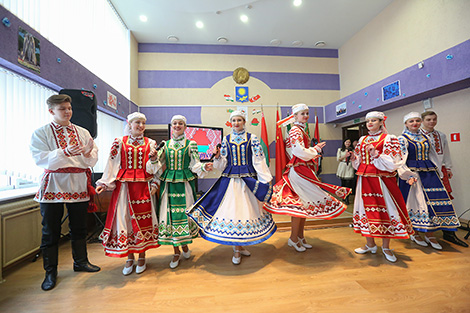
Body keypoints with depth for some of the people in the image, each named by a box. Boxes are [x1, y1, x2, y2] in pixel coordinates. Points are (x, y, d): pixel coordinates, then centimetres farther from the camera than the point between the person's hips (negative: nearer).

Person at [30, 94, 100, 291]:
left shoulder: (82, 132, 9)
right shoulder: (41, 133, 1)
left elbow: (93, 159, 3)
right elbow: (40, 159, -12)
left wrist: (87, 154, -19)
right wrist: (64, 153, -28)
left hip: (79, 185, 3)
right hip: (53, 186, -2)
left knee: (79, 227, 13)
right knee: (50, 231, 6)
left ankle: (80, 261, 30)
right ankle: (50, 271, 23)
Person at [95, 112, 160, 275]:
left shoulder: (150, 143, 9)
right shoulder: (119, 142, 8)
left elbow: (153, 169, 9)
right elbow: (112, 164, 4)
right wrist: (104, 183, -3)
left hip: (143, 186, 0)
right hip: (124, 186, 0)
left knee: (143, 219, 3)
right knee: (125, 218, 1)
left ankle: (142, 257, 19)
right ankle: (129, 258, 19)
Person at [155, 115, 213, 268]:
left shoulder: (191, 144, 4)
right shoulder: (165, 144, 10)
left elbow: (195, 165, -1)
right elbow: (159, 165, 8)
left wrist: (204, 167, -20)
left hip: (185, 182, -1)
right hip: (168, 183, 2)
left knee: (184, 211, 2)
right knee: (170, 213, 2)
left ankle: (184, 243, 30)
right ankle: (176, 252, 19)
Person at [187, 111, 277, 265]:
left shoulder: (252, 138, 3)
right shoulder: (226, 139, 8)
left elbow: (259, 160, -1)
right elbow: (223, 164, 10)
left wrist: (266, 179, -7)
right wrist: (218, 157, -11)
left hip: (248, 179, -1)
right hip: (230, 180, 1)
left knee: (246, 210, 5)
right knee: (231, 210, 0)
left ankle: (240, 245, 26)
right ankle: (237, 249, 16)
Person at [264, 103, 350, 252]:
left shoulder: (301, 130, 19)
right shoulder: (295, 130, -11)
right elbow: (300, 152, -21)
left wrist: (315, 150, 12)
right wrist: (316, 149, -6)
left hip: (304, 170, 10)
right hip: (298, 171, -10)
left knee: (304, 205, 13)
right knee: (299, 205, -4)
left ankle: (300, 237, 24)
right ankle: (293, 239, 10)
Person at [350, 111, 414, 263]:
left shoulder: (389, 138, -2)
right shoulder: (362, 140, 13)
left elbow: (394, 162, -10)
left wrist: (376, 154, -22)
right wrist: (354, 158, -2)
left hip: (382, 180, -5)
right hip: (364, 179, 5)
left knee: (384, 210, 1)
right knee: (366, 209, 8)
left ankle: (386, 247, 18)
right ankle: (370, 244, 23)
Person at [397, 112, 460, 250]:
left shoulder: (425, 137, 15)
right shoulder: (403, 139, -4)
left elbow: (432, 155, 19)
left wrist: (437, 172, 13)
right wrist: (409, 176, -20)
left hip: (429, 172, 6)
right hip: (413, 173, -6)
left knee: (434, 200, 0)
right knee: (415, 201, -3)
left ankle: (430, 234, 12)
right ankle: (414, 233, 12)